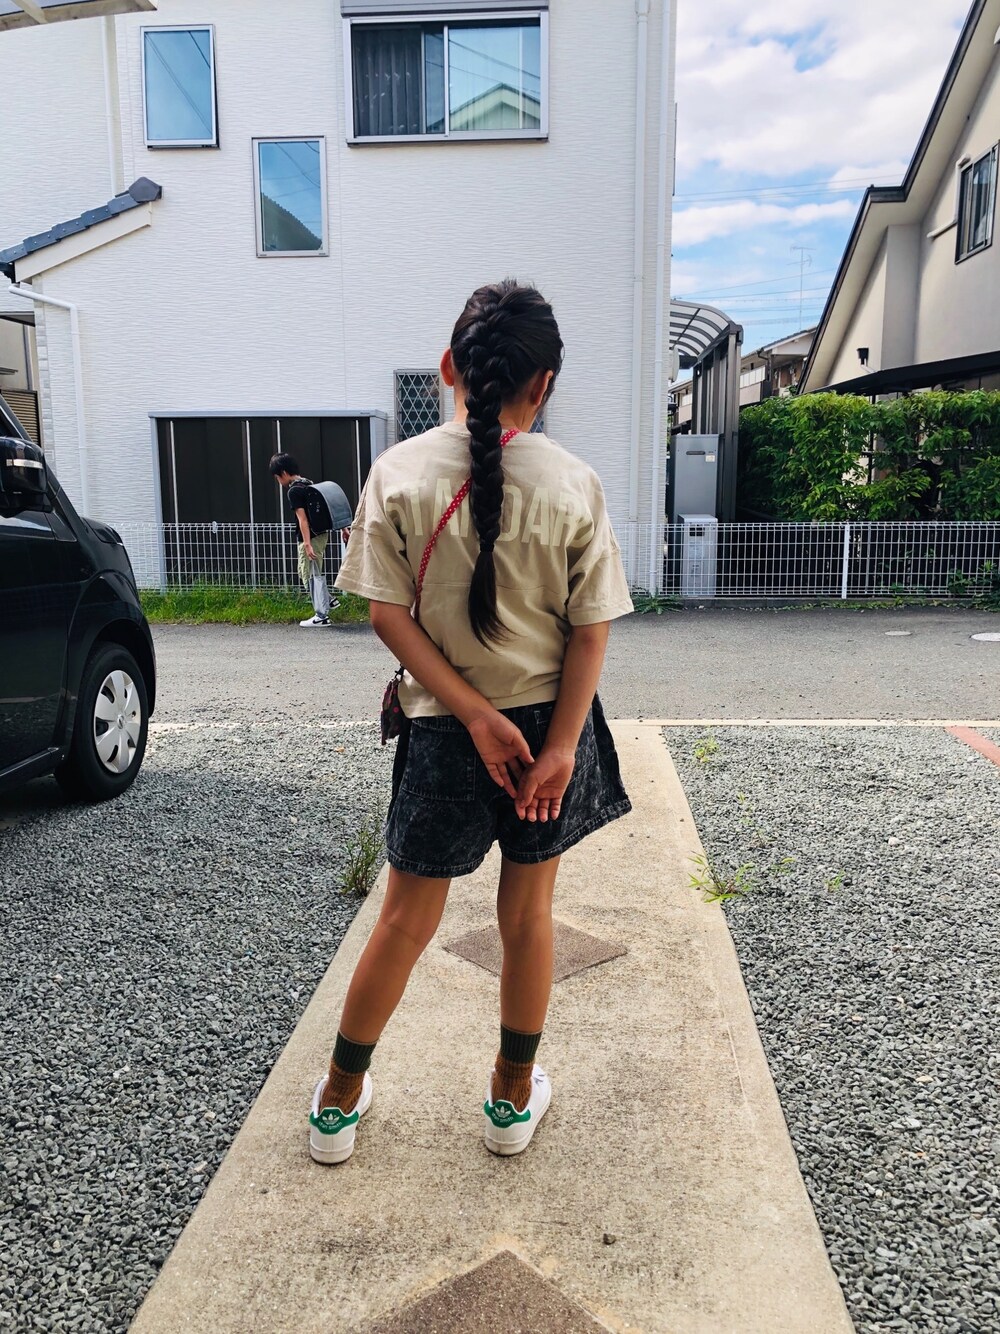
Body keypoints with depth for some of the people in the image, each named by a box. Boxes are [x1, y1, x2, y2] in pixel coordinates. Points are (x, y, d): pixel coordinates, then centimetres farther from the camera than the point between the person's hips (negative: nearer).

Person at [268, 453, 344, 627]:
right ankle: (328, 600, 28)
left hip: (310, 538, -9)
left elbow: (302, 519, -22)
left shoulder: (293, 491, -14)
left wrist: (307, 545, -27)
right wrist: (343, 528, 17)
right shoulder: (308, 484, 13)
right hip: (321, 534, 9)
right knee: (310, 573, 23)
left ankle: (322, 616, 3)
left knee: (311, 576, -1)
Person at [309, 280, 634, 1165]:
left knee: (407, 920, 15)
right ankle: (514, 1099, 35)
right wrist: (559, 745, -5)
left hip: (443, 729, 0)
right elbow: (590, 631, -8)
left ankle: (338, 1103, 32)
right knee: (529, 911, 17)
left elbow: (389, 616, -10)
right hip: (551, 721, 1)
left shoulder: (400, 473, -8)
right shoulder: (573, 485, -7)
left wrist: (476, 717, -10)